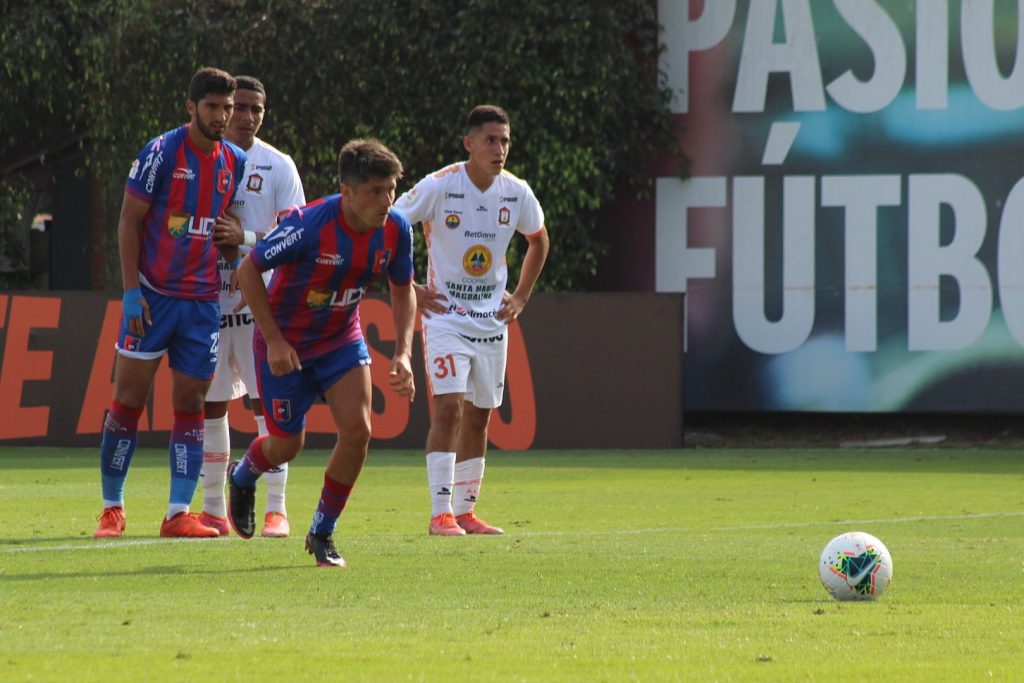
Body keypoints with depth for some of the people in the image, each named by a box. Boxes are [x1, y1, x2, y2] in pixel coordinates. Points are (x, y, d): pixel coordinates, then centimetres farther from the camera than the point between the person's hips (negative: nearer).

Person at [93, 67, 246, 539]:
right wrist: (132, 291, -12)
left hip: (203, 301, 4)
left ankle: (178, 513, 2)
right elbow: (129, 221, -7)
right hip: (152, 295, -4)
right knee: (129, 398, -3)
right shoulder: (162, 153, -8)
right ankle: (112, 509, 5)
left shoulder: (236, 163, 7)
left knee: (190, 405, 1)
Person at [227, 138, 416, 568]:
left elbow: (403, 291, 3)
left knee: (357, 431, -13)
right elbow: (248, 271, -20)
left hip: (341, 339, 4)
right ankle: (242, 477, 42)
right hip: (286, 345, -4)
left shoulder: (395, 230, -15)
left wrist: (402, 354, -9)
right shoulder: (309, 225, -31)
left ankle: (323, 534, 6)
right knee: (287, 445, 4)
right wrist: (274, 341, -20)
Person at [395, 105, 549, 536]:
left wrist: (521, 296, 12)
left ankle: (466, 510, 17)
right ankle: (441, 513, -14)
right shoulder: (439, 187, -14)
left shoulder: (517, 193, 0)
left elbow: (538, 240, 20)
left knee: (479, 416, 8)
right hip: (445, 316, -5)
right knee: (449, 407, -16)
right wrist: (409, 290, -8)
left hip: (492, 320, 5)